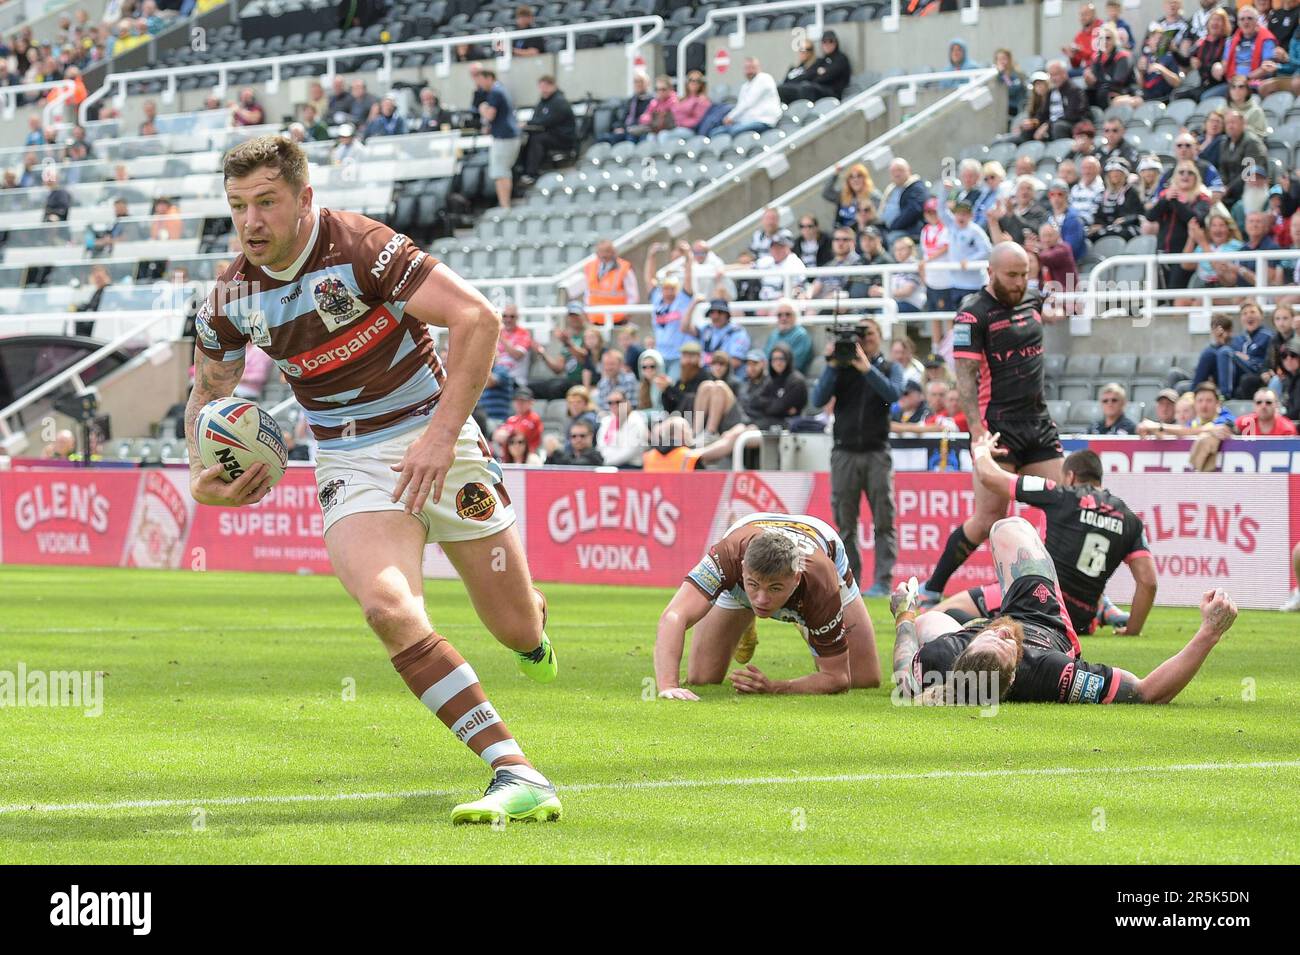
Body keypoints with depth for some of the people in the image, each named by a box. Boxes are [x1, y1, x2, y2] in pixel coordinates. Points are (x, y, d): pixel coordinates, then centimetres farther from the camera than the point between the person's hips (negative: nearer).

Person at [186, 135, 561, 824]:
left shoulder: (361, 248, -18)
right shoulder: (232, 297, -2)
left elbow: (477, 317, -22)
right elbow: (209, 387, 16)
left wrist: (444, 431, -26)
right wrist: (203, 476, -2)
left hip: (433, 440, -2)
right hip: (350, 465, 2)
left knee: (516, 628, 6)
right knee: (389, 608, -28)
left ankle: (534, 631, 50)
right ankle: (517, 776, -29)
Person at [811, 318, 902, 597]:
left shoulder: (889, 368, 10)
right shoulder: (842, 368, 10)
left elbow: (893, 393, -11)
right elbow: (818, 400, -1)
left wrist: (867, 368, -18)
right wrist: (831, 366, -9)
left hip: (877, 452, -1)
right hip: (845, 451, 1)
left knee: (883, 520, -5)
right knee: (845, 522, 1)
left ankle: (883, 581, -5)